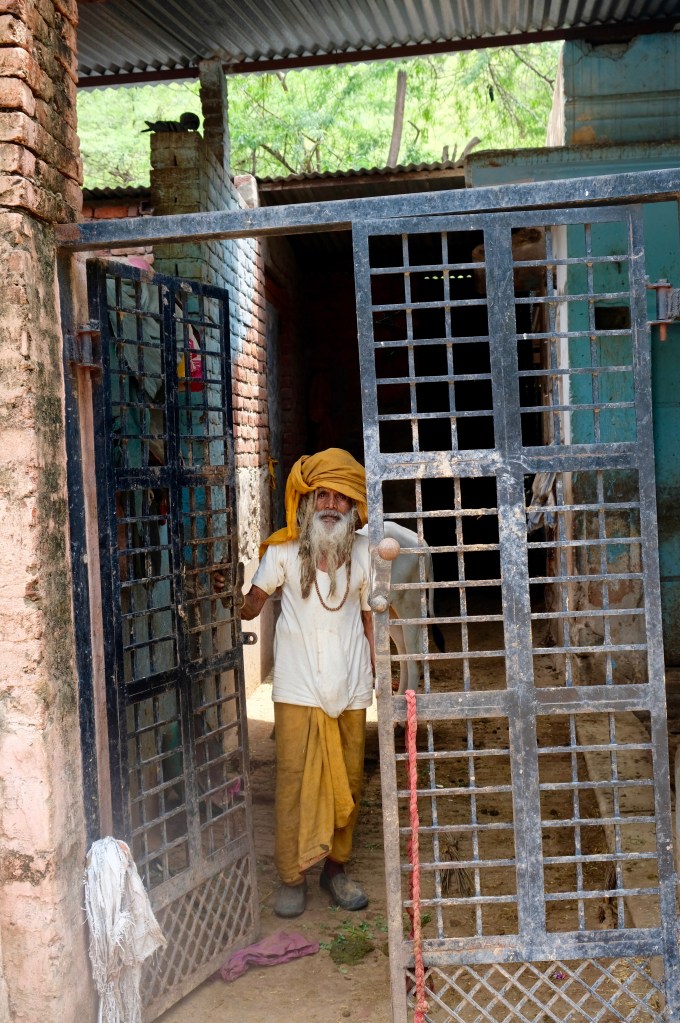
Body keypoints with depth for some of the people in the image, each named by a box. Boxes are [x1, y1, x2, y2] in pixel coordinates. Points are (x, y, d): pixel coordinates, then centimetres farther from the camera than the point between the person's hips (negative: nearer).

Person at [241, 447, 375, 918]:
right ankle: (292, 876, 9)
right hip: (298, 687, -2)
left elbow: (370, 615, 10)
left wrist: (381, 673, 7)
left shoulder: (363, 552, 3)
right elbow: (254, 601, 2)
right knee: (295, 781, -3)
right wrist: (239, 606, -17)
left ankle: (336, 866, 25)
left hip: (350, 685, 2)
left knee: (347, 781, 9)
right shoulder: (284, 550, -3)